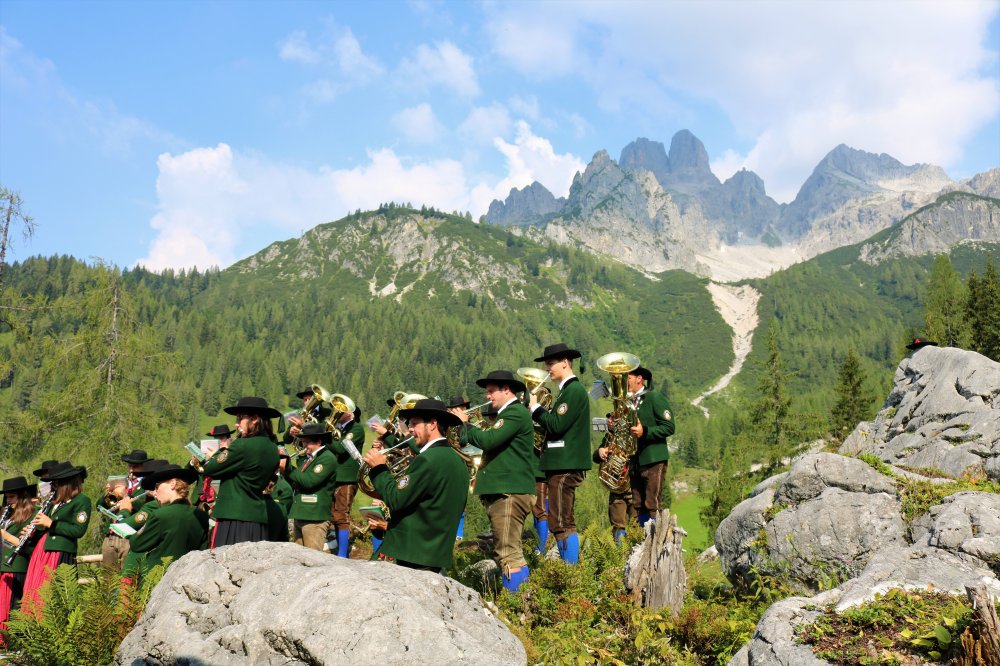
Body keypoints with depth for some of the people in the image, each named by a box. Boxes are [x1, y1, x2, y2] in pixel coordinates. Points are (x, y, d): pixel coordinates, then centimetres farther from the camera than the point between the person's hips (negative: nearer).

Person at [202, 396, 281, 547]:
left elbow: (209, 469, -8)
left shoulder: (243, 446, -15)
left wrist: (222, 451, 10)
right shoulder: (272, 449, 11)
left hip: (235, 519, -8)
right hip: (259, 517, 8)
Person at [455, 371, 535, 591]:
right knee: (504, 553, 14)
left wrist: (465, 424, -6)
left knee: (508, 554, -12)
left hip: (510, 492, -11)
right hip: (500, 490, 11)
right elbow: (489, 443, 20)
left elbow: (488, 441, -21)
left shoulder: (516, 413, -11)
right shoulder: (508, 413, 22)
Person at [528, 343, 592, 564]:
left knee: (561, 523, -10)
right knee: (564, 523, 15)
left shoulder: (574, 390, -13)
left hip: (565, 465, -11)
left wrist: (535, 408, -8)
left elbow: (556, 425, -21)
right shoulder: (569, 389, 19)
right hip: (563, 464, 11)